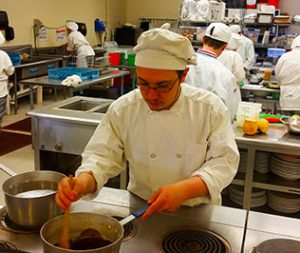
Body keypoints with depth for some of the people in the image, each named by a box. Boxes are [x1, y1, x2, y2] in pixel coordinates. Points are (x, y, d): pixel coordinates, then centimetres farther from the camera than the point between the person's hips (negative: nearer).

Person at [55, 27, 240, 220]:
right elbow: (103, 155, -7)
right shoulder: (122, 109, -8)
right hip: (139, 208, 1)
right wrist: (83, 182, -30)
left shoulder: (211, 108, -12)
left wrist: (185, 190, -30)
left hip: (198, 212, 0)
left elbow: (224, 161, -13)